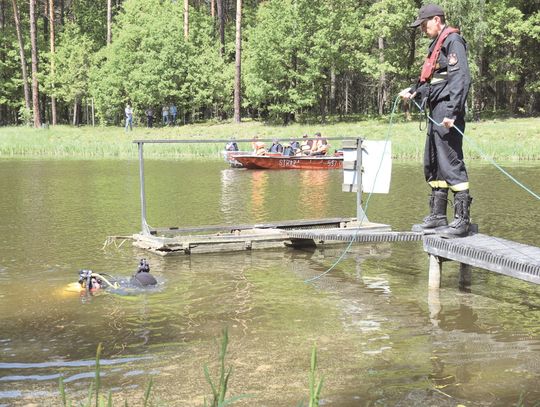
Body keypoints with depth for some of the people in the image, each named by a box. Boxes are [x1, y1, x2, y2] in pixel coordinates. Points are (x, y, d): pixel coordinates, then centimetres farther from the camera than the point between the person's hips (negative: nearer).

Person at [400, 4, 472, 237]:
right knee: (432, 165, 12)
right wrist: (413, 92, 11)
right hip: (436, 112, 10)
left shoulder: (453, 40, -7)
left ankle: (462, 220, -9)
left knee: (451, 163, -12)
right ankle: (437, 217, 19)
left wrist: (452, 112, -25)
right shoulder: (437, 45, 23)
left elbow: (462, 78, -17)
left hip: (446, 111, -10)